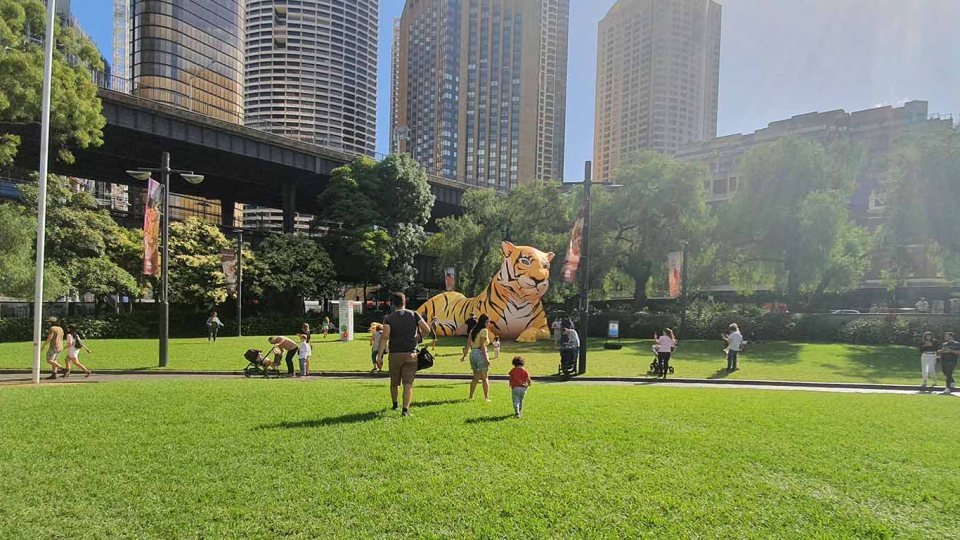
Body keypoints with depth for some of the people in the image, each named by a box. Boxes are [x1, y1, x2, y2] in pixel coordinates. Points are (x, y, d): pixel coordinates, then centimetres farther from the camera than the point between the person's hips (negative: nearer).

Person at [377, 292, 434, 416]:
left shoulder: (389, 318, -3)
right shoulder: (414, 315, 1)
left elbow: (385, 337, -14)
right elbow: (427, 329, -4)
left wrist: (380, 355, -14)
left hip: (394, 355, 1)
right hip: (410, 354, 0)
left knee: (394, 382, 18)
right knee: (408, 383, 0)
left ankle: (394, 405, 36)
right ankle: (405, 409, -9)